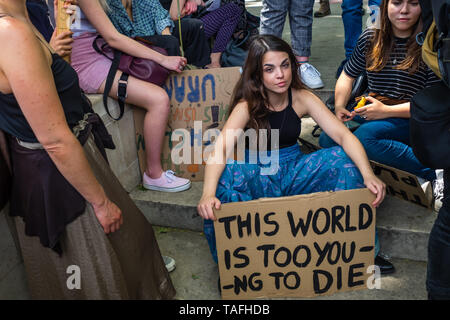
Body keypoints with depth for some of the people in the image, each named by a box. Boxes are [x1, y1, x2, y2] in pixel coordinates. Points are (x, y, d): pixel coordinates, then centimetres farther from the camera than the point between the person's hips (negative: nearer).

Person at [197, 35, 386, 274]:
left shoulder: (302, 98, -6)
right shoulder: (247, 106, -15)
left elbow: (344, 135, -14)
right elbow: (219, 151, -30)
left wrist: (367, 174, -31)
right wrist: (208, 194, -49)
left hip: (293, 172, 3)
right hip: (257, 177, -3)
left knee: (342, 160, -22)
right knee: (227, 174, -36)